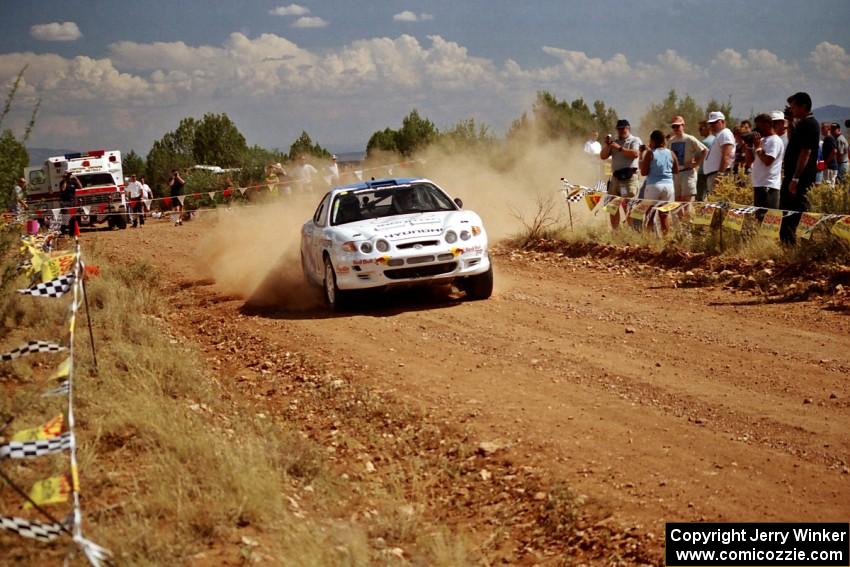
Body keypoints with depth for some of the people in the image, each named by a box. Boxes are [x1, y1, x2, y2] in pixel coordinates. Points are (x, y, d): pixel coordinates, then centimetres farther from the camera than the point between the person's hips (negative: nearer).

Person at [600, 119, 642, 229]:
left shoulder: (635, 140, 4)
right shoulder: (614, 142, 19)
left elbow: (635, 154, -15)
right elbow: (603, 156, 14)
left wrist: (620, 148, -16)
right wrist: (607, 145, 0)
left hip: (629, 177, -6)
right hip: (615, 177, 6)